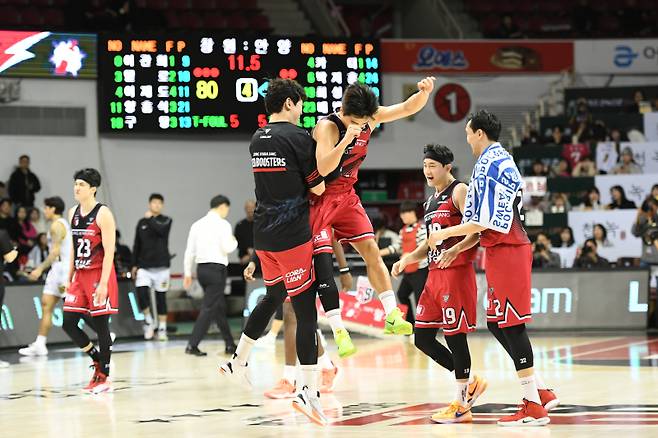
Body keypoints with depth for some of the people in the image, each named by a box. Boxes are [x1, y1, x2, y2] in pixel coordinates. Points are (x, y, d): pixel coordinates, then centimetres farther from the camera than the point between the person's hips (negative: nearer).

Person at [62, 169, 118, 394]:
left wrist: (103, 283, -21)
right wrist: (69, 279, 15)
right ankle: (98, 359, 19)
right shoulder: (73, 213, 10)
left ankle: (104, 376, 6)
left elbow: (109, 251, -16)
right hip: (80, 276, 7)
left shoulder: (103, 214, -12)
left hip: (100, 275, -7)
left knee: (101, 325, -2)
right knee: (68, 324, 2)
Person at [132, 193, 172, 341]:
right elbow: (137, 245, 12)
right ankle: (148, 321, 6)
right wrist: (134, 265, 8)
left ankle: (162, 329, 10)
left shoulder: (166, 220, 3)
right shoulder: (142, 222, 9)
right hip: (143, 266, 1)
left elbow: (160, 229, -21)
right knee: (141, 292, -16)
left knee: (161, 296, 2)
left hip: (161, 265, -1)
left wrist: (150, 218, -10)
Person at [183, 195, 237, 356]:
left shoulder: (197, 224, 11)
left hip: (202, 269, 7)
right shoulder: (222, 224, -7)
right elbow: (227, 248, -14)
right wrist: (234, 241, 8)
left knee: (220, 308, 16)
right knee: (209, 308, -6)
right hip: (217, 269, -7)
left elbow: (190, 251, 10)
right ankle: (192, 345, -12)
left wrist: (187, 273, 16)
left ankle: (229, 344, 22)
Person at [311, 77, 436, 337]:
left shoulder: (370, 118, -6)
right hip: (319, 198, -6)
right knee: (322, 260, -11)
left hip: (346, 196, 6)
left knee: (371, 249, -1)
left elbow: (408, 108, -2)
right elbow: (323, 169, -37)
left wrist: (424, 93, -23)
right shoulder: (327, 127, -26)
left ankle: (392, 317, -2)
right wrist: (345, 141, -49)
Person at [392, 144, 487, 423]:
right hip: (435, 275, 9)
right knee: (422, 338, 6)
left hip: (456, 274, -9)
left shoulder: (459, 192, -7)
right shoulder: (432, 199, 20)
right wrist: (408, 258, 10)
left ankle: (461, 405, 1)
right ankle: (469, 382, 18)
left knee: (454, 336, -6)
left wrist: (455, 250, -32)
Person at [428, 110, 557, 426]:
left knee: (511, 324, -7)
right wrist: (456, 248, 23)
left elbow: (484, 222, -19)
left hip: (505, 251, -10)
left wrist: (444, 234, -10)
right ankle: (541, 391, 14)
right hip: (504, 249, 10)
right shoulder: (501, 160, 18)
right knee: (496, 323, 13)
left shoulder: (489, 164, -14)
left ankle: (533, 406, -5)